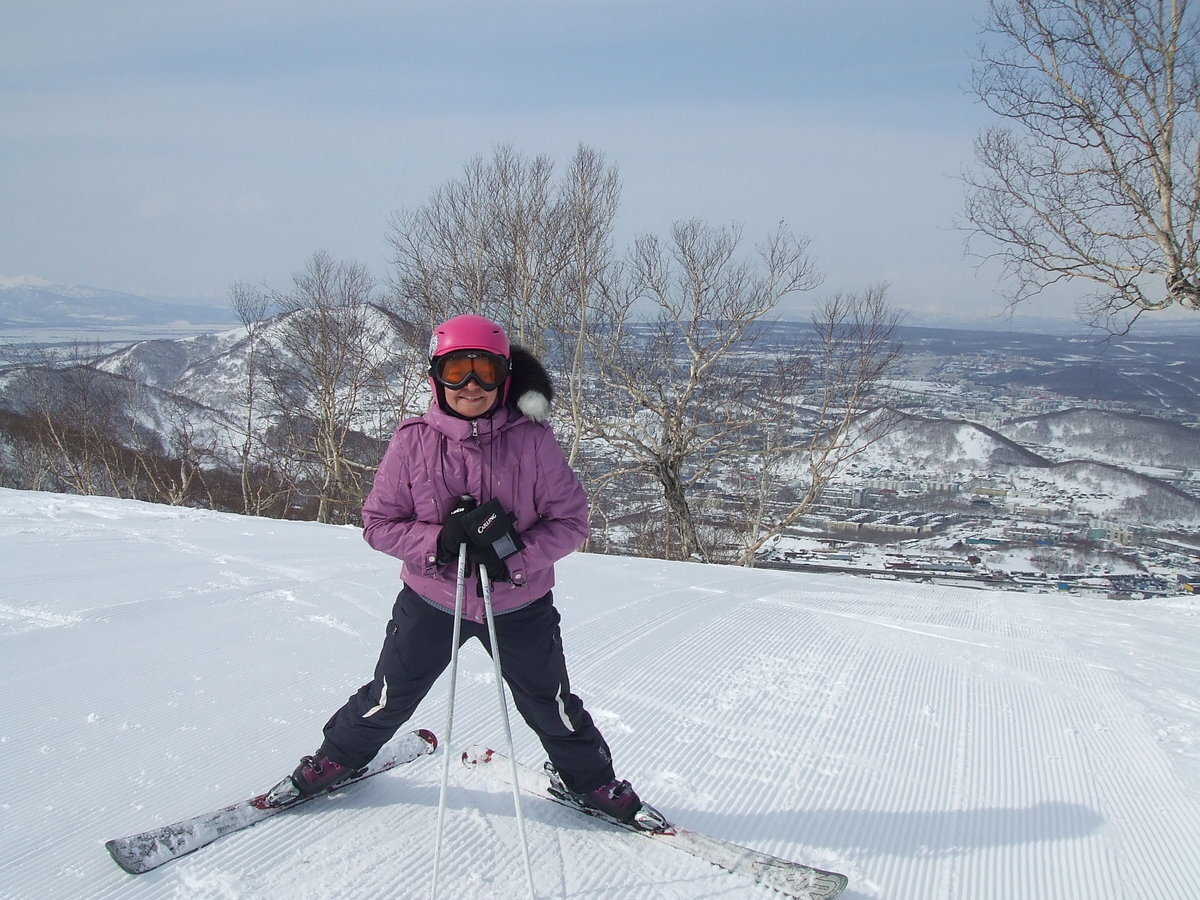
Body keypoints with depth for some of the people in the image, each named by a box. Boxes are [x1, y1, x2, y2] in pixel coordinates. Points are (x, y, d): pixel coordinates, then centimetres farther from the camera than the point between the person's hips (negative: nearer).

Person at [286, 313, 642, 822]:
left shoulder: (532, 439, -14)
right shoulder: (413, 442, -12)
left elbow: (571, 520, -9)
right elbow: (379, 523, -6)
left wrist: (515, 556, -24)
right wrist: (439, 541, -23)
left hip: (519, 604, 0)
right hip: (430, 601, 1)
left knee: (551, 708, 14)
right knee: (390, 698, 16)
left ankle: (593, 781, 41)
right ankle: (337, 758, 46)